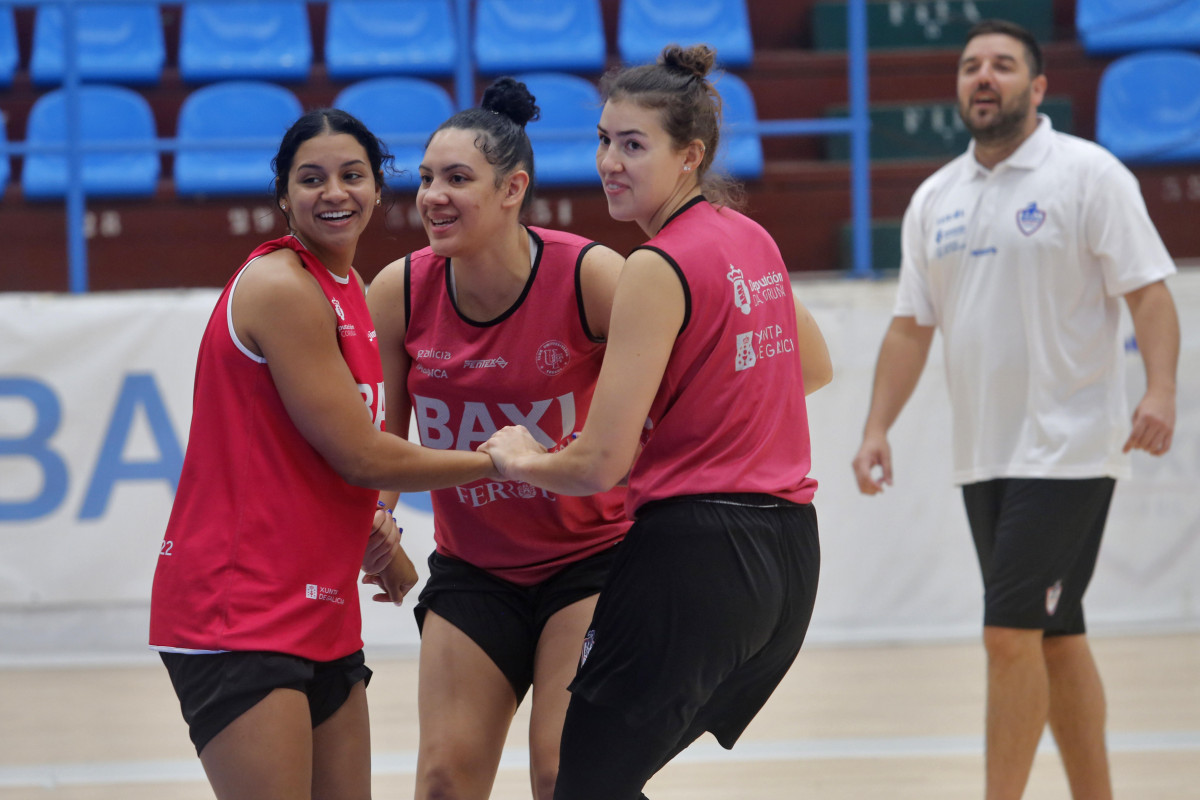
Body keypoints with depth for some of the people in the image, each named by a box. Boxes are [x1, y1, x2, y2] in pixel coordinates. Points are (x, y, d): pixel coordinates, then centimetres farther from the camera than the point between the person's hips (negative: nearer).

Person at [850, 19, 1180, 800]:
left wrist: (1161, 390, -25)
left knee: (1012, 630, -12)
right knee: (1054, 635, 10)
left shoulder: (1087, 173, -6)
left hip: (1066, 449, -6)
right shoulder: (936, 199, 12)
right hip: (985, 455, 6)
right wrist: (878, 428, 4)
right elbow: (911, 326, 14)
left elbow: (1149, 289, -11)